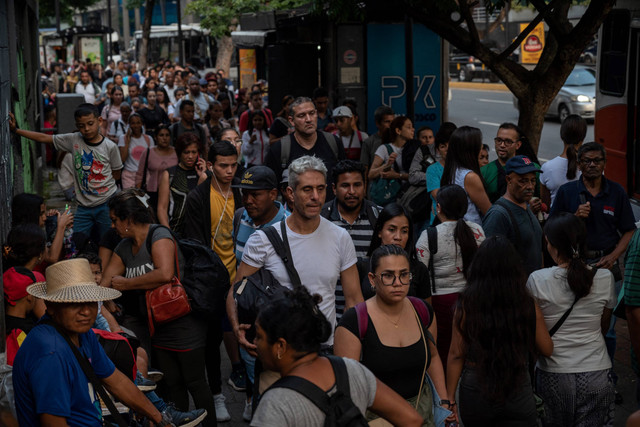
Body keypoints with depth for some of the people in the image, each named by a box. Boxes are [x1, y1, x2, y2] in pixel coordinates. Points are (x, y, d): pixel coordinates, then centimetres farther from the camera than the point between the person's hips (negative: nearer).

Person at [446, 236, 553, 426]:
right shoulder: (529, 305, -8)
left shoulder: (466, 305, -9)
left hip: (475, 394, 1)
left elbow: (456, 355, -6)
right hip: (518, 394, -1)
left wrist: (450, 399, 2)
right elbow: (547, 350, 2)